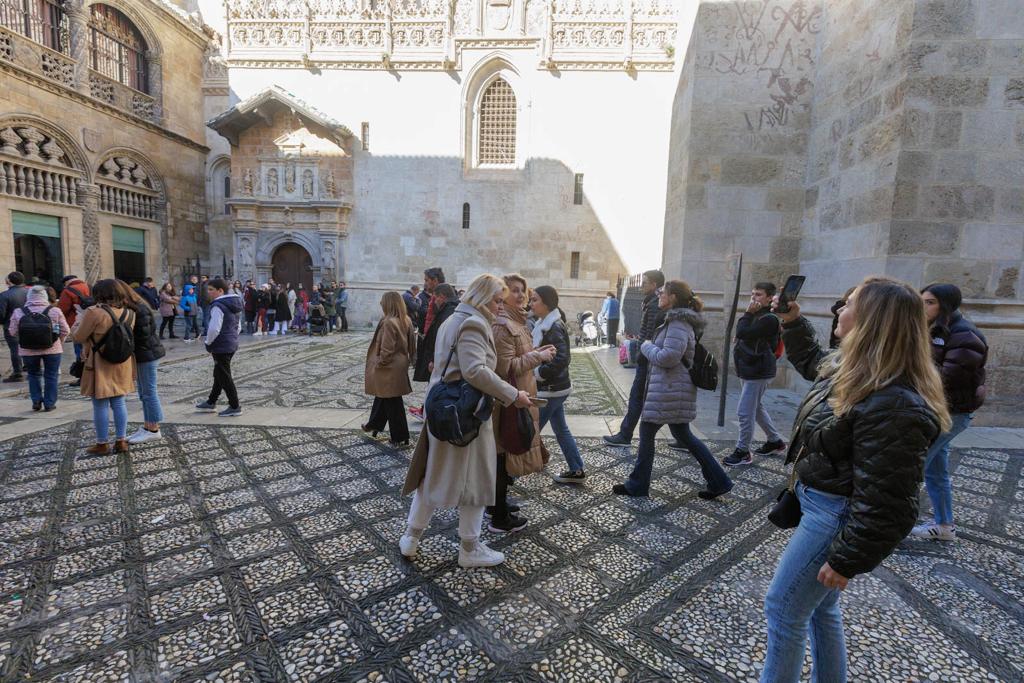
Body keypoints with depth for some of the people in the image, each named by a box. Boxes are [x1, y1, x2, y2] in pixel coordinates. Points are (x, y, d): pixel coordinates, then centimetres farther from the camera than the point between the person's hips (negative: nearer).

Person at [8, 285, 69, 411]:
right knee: (51, 376, 9)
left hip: (28, 350, 2)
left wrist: (25, 339, 19)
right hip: (52, 349, -1)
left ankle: (36, 401, 17)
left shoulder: (18, 312, -3)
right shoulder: (55, 311, -7)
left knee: (33, 375, 19)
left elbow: (13, 332, 0)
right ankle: (49, 403, 12)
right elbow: (65, 331, -4)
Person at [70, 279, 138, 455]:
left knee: (100, 405, 5)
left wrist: (79, 319, 8)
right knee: (119, 403, 13)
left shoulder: (94, 312, -17)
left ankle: (102, 444, 14)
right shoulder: (129, 313, 0)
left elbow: (78, 337, -9)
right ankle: (121, 441, 18)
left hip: (100, 366, -5)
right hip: (122, 364, 5)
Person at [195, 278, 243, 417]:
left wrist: (208, 343, -10)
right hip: (232, 344, 10)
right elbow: (238, 326, 18)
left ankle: (235, 407, 5)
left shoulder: (218, 306, -19)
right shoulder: (233, 305, 11)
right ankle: (211, 402, 34)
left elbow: (214, 329, -24)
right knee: (219, 374, 20)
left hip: (221, 346, -10)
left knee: (224, 376, 0)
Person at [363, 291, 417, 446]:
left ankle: (400, 438, 11)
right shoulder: (406, 320, 3)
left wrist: (379, 363, -8)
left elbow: (386, 349, -22)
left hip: (389, 369, -9)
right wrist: (407, 360, 15)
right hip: (400, 365, 9)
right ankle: (374, 425, 42)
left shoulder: (389, 322, -22)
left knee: (393, 404, 2)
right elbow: (410, 344, 8)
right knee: (382, 396, 24)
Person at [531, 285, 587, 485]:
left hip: (550, 389, -10)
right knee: (561, 429, 17)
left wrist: (537, 372, -19)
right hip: (554, 388, 10)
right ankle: (577, 470, 27)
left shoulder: (554, 327, -19)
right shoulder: (546, 324, 9)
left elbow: (561, 359, -27)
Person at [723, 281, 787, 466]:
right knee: (757, 408, 22)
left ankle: (743, 451, 5)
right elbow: (742, 334, 12)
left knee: (744, 412, -6)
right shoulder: (757, 315, 14)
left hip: (757, 372, -10)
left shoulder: (769, 319, -16)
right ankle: (775, 441, 37)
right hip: (749, 370, 10)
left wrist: (748, 313, -16)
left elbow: (742, 333, -24)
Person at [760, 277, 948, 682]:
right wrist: (792, 322, 18)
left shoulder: (893, 406, -30)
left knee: (782, 606, 6)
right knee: (820, 607, 25)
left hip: (837, 517, -10)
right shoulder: (851, 368, 0)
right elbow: (812, 363, 26)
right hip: (819, 502, 10)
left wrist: (847, 559, -20)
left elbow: (884, 503, -27)